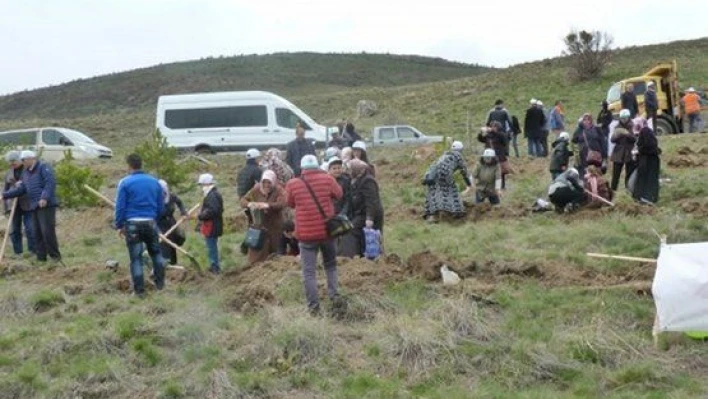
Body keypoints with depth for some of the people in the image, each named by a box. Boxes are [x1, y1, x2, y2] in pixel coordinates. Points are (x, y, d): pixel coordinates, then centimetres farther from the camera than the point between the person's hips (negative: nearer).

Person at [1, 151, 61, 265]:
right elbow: (21, 189, 20)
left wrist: (45, 197, -27)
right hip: (34, 206, 8)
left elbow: (50, 183, -17)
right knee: (37, 232, 7)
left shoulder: (43, 167, -5)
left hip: (46, 205, -8)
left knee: (47, 230, -13)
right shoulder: (25, 172, 21)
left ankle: (55, 256, -6)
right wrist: (5, 195, 15)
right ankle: (41, 257, 12)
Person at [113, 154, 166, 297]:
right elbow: (161, 206, 10)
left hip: (132, 224, -3)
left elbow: (120, 206, -5)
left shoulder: (125, 182, -4)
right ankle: (160, 282, 23)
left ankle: (139, 289, 6)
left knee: (136, 257, 4)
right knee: (156, 252, 21)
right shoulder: (154, 182, 7)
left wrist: (119, 225, 4)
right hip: (150, 222, 3)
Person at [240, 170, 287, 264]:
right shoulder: (256, 190, -2)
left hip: (274, 227, -1)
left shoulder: (278, 191, -10)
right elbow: (243, 199, 1)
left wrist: (268, 205, -40)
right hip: (259, 226, 1)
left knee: (273, 252, 13)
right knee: (257, 252, -1)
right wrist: (249, 204, -23)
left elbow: (283, 203, -27)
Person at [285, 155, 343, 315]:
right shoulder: (327, 179, -3)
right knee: (330, 264, 23)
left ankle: (314, 307, -1)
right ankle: (334, 294, 13)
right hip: (327, 230, 2)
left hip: (306, 233, -2)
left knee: (309, 271, 2)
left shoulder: (293, 184, -4)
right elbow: (338, 194, 13)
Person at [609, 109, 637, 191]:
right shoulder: (617, 127, 6)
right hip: (618, 153, 1)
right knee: (615, 174, -1)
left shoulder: (632, 127, 0)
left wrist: (628, 134, -27)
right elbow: (612, 139, -1)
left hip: (629, 153, -1)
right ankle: (612, 190, 3)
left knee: (629, 174, 0)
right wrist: (617, 134, -21)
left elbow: (635, 139, -10)